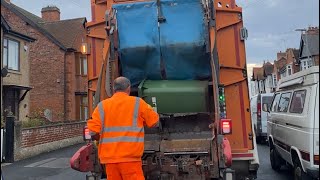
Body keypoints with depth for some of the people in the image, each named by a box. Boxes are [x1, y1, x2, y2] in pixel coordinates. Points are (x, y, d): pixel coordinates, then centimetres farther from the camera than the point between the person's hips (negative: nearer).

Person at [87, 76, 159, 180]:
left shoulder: (102, 105, 5)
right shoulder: (137, 103, 0)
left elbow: (92, 130, -2)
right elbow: (154, 122, 6)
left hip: (109, 157, 3)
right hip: (130, 156, -3)